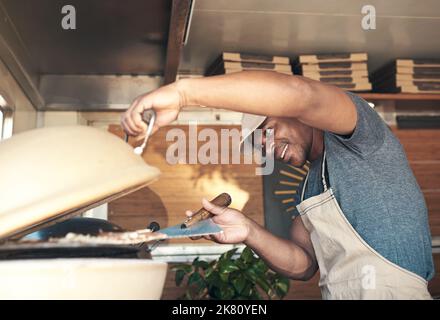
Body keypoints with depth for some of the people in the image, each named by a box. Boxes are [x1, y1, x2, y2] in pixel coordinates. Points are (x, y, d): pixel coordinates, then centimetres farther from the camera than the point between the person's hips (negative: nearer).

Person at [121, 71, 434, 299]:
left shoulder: (358, 140, -7)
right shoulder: (312, 185, 16)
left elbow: (299, 93, -28)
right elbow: (303, 264, 9)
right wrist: (250, 232, -8)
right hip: (339, 294, 7)